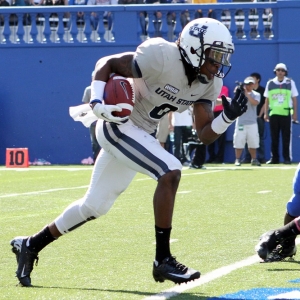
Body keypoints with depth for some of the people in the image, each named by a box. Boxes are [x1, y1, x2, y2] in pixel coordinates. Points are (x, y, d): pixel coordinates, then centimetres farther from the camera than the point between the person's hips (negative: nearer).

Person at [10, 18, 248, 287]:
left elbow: (205, 135, -3)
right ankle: (163, 260, -18)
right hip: (118, 125, -9)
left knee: (94, 206, 16)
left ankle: (31, 245, 32)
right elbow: (106, 64, -14)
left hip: (141, 133, 9)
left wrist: (228, 117, -21)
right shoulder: (162, 57, -25)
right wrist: (97, 101, -28)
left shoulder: (209, 83, -4)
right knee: (170, 172, -26)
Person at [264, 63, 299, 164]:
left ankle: (287, 158, 1)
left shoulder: (290, 82, 5)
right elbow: (267, 99, 11)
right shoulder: (270, 83, 9)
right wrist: (266, 113, 6)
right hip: (273, 113, 2)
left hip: (286, 113, -2)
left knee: (286, 137, -3)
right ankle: (274, 158, 8)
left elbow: (294, 99, 5)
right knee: (274, 137, 4)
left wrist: (295, 113, -1)